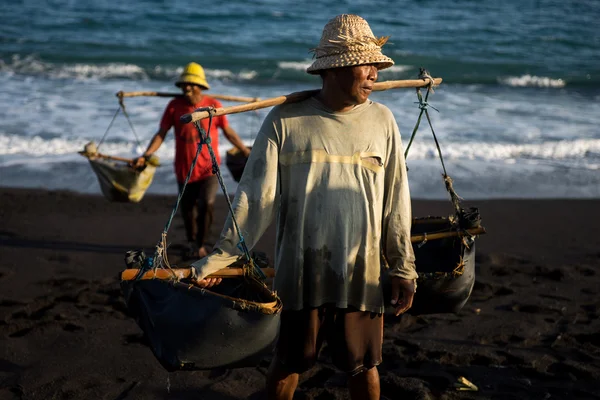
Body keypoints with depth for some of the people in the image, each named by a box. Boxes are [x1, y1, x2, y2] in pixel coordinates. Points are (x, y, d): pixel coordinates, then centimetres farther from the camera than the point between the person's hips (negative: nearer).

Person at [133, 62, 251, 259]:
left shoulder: (213, 105, -6)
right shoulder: (174, 106, -4)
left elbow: (228, 132, 5)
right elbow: (161, 134, 0)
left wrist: (246, 151, 6)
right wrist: (146, 155, -10)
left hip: (209, 168, -2)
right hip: (185, 169, 2)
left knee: (206, 205, -17)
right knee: (187, 209, 12)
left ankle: (201, 245, 2)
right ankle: (192, 243, 37)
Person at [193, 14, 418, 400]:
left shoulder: (381, 120, 2)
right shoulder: (285, 119, -5)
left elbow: (395, 202, 6)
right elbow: (255, 198, -5)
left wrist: (404, 268, 7)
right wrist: (219, 259, -8)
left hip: (362, 275, 2)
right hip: (299, 274, -1)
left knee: (364, 366, 11)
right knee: (287, 364, 12)